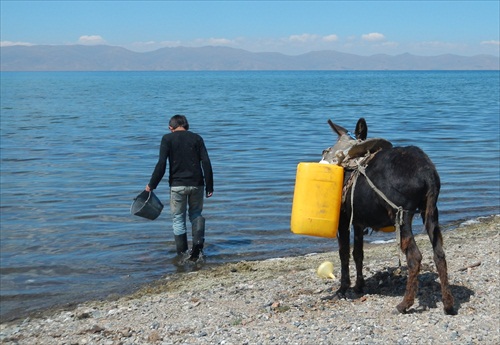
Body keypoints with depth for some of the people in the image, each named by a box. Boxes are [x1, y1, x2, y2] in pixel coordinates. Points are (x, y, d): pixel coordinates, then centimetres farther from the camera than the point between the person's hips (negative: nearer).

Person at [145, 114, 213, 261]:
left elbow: (161, 164, -9)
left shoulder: (167, 139, -2)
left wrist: (151, 185, -2)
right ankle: (198, 243, -2)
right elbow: (206, 163, 0)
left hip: (177, 184, -2)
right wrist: (209, 186, 5)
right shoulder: (196, 138, 6)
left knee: (178, 218, 10)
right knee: (196, 214, 19)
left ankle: (183, 252, 11)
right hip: (196, 183, 2)